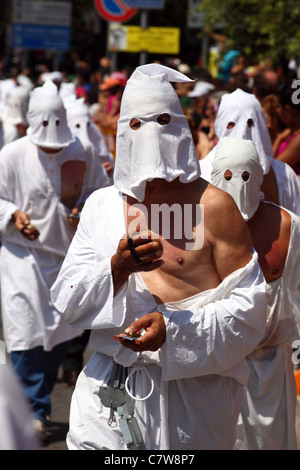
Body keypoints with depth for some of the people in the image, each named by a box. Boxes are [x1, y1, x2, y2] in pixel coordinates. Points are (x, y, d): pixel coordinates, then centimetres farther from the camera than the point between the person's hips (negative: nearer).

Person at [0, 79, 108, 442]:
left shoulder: (80, 153, -1)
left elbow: (98, 191, 12)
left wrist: (85, 210, -7)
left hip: (67, 253, 4)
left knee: (62, 330, 11)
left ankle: (40, 396, 31)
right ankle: (35, 411, -1)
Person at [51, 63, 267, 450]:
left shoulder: (213, 206, -3)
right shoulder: (101, 205, 9)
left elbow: (248, 302, -6)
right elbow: (66, 299, 3)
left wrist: (172, 329, -18)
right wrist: (117, 268, -16)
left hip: (193, 387, -3)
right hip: (110, 386, 3)